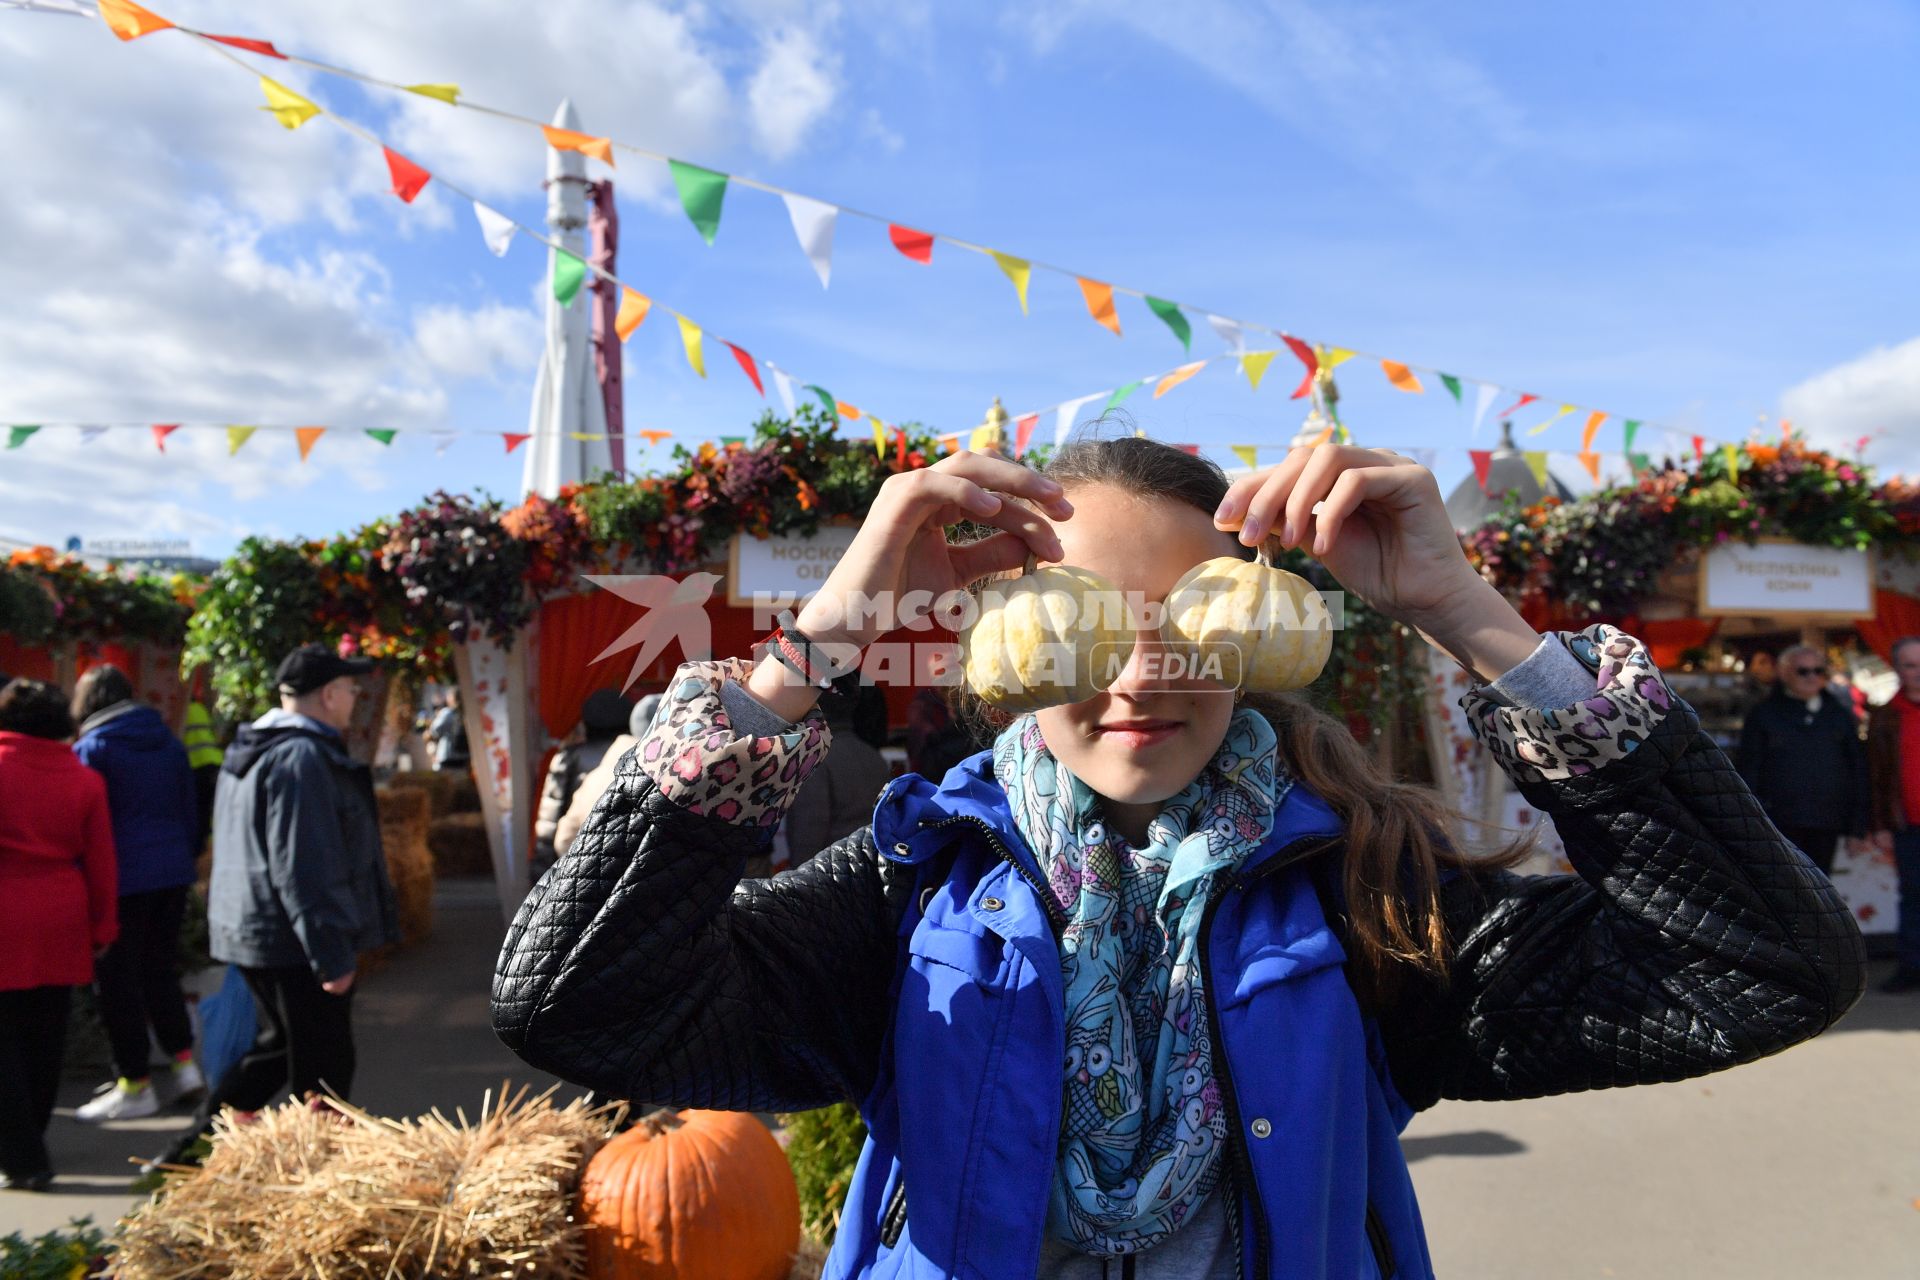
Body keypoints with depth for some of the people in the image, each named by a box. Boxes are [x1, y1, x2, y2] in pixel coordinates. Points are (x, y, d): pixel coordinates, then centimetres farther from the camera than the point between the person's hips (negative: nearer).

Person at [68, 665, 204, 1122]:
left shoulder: (92, 748, -7)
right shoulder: (169, 743, 10)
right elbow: (190, 813, 13)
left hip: (122, 879, -6)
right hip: (173, 874, 6)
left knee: (117, 981, 5)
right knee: (160, 969, 17)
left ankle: (135, 1086, 11)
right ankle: (184, 1063, 16)